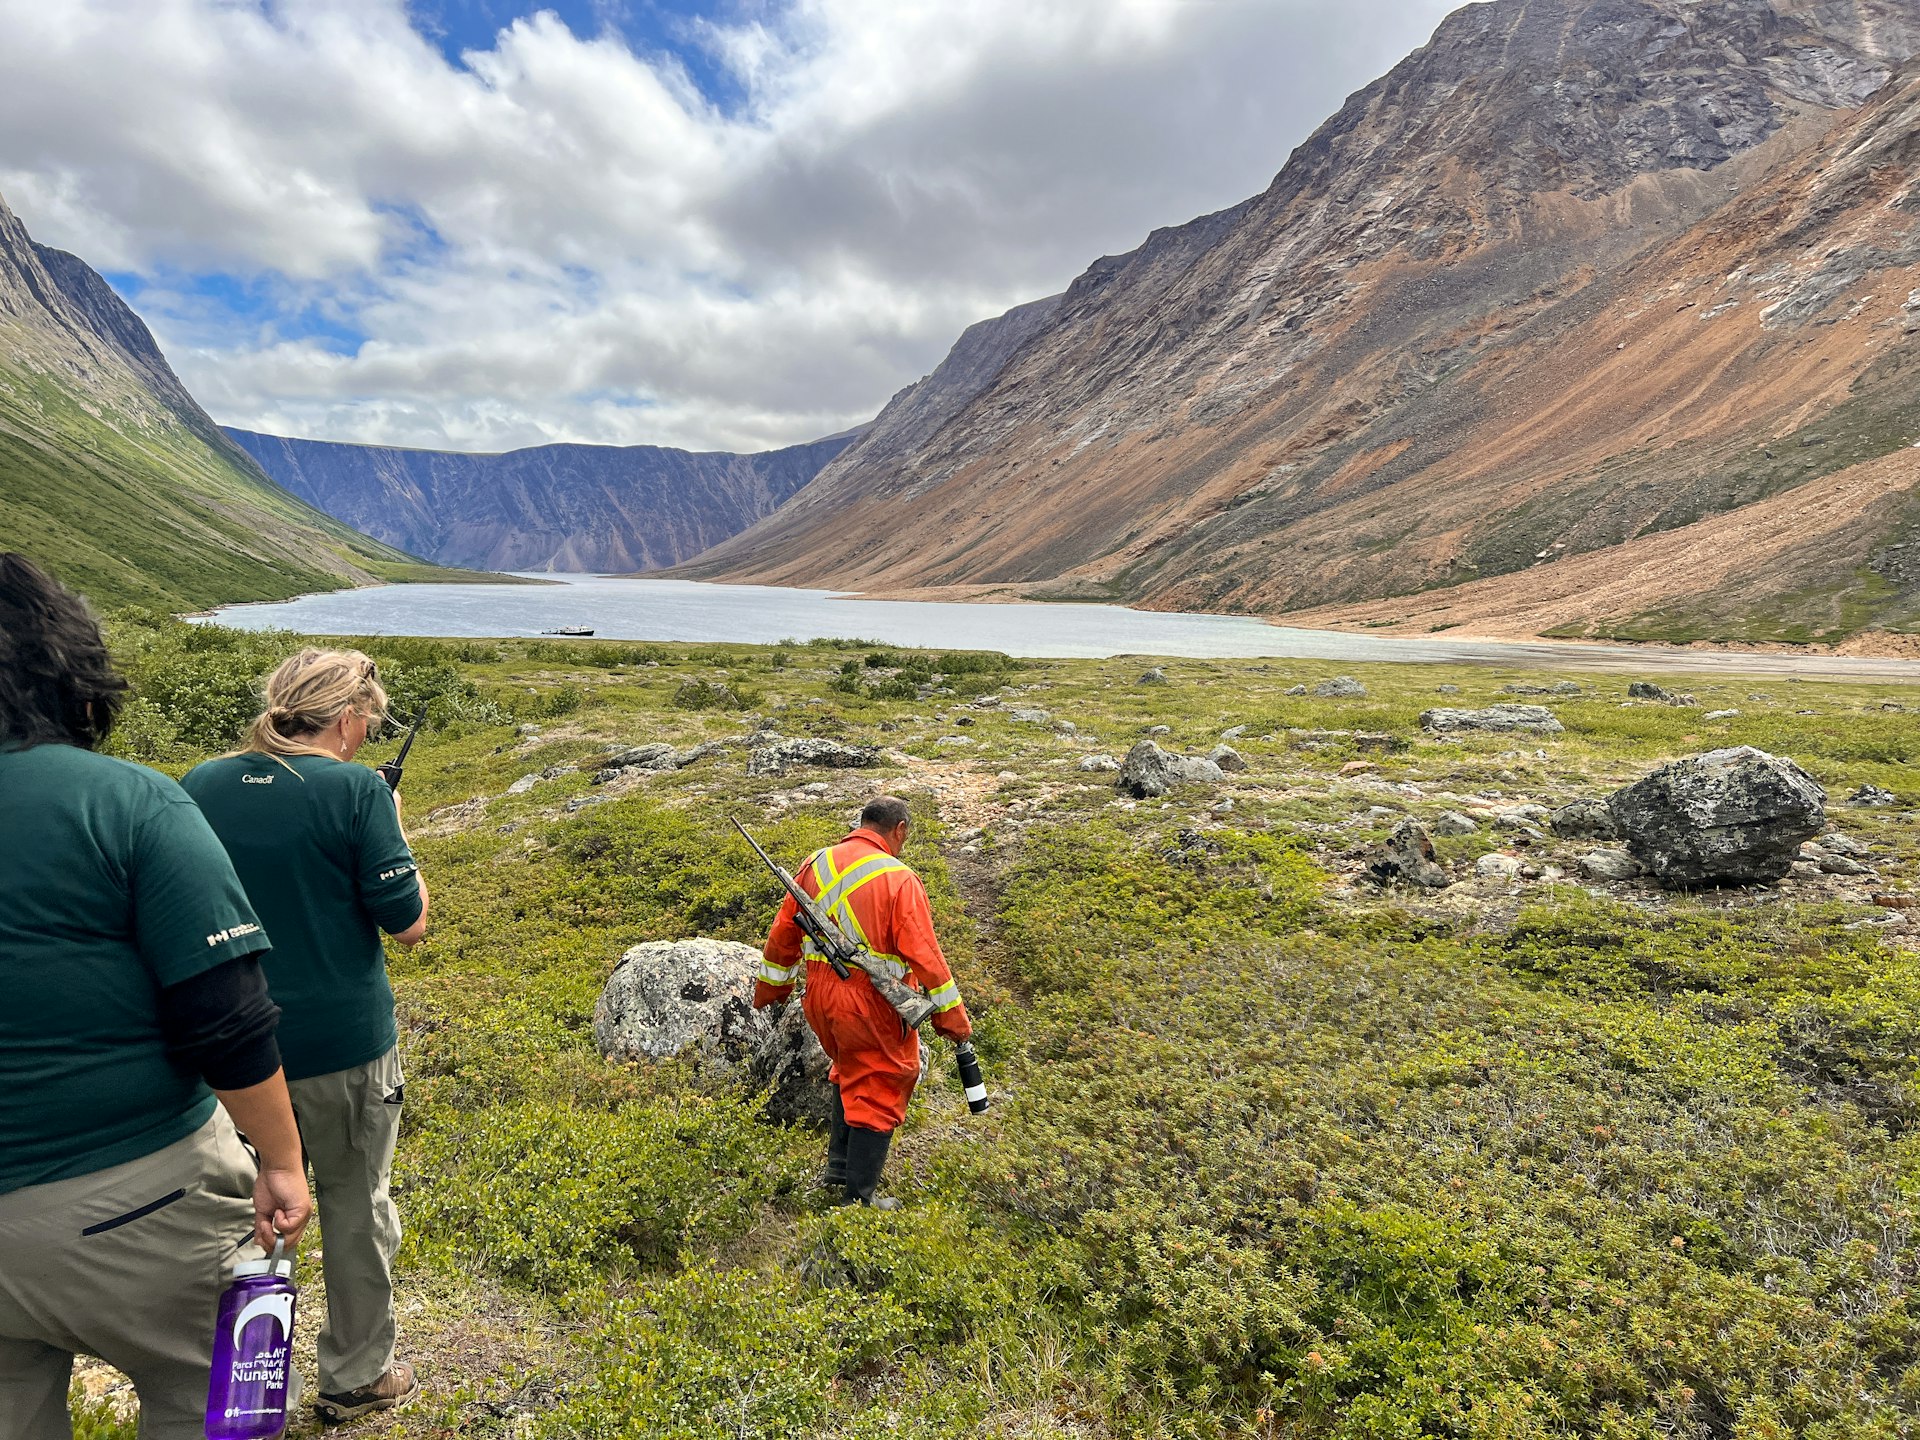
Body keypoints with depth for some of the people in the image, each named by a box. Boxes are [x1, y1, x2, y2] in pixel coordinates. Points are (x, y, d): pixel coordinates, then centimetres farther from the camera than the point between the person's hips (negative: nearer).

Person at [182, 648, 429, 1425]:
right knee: (356, 1210, 15)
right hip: (342, 1045, -5)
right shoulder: (355, 790, -18)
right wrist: (392, 827, -2)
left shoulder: (198, 786, -1)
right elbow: (408, 922, -13)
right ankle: (357, 1377, 31)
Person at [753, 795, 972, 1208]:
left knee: (851, 1073, 29)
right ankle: (858, 1199, 16)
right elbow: (924, 954, -15)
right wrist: (951, 1016, -7)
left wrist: (771, 988, 25)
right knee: (877, 1096, 9)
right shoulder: (898, 879, -15)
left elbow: (783, 932, 12)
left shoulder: (816, 864, 4)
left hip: (820, 998, 7)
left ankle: (839, 1165, 34)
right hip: (872, 1004, -6)